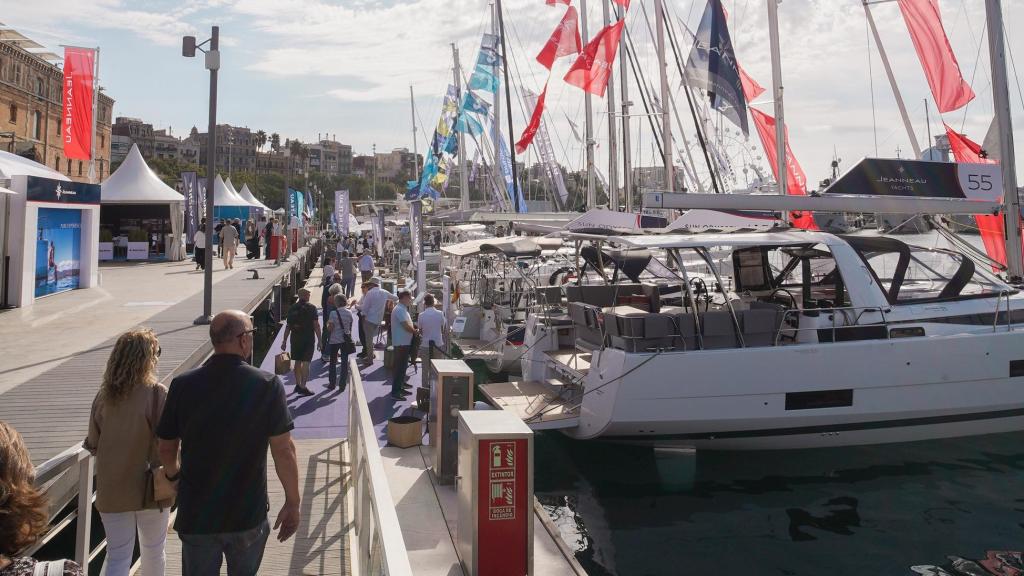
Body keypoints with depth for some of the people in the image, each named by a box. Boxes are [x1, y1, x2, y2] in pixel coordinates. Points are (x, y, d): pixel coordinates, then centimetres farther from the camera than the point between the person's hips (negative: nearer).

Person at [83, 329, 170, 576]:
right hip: (148, 488, -3)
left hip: (111, 490, 3)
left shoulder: (104, 394, -3)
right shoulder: (156, 393, -17)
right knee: (153, 551, 18)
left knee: (117, 556, 12)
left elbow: (93, 443, 5)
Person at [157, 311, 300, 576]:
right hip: (249, 515, -1)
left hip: (195, 515, 1)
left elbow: (166, 449, 0)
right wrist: (292, 503, -3)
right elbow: (283, 450, -15)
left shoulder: (183, 385, -9)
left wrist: (173, 475, 22)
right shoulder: (267, 385, -16)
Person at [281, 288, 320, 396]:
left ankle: (298, 384, 25)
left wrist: (284, 341, 13)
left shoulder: (293, 308, 5)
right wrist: (319, 340, -6)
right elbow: (316, 325, -11)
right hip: (308, 339, -4)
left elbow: (288, 326, 7)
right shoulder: (311, 307, -7)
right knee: (306, 363, -3)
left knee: (297, 362, 15)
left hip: (295, 339, 4)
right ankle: (303, 387, -7)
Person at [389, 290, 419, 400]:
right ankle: (395, 392, -3)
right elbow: (406, 326, -22)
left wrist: (414, 328, 2)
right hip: (401, 343, -10)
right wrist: (416, 331, -7)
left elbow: (408, 324, 20)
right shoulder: (399, 310, -18)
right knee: (400, 367, -7)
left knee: (403, 366, 17)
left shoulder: (403, 309, 15)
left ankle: (400, 388, 27)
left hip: (404, 342, 10)